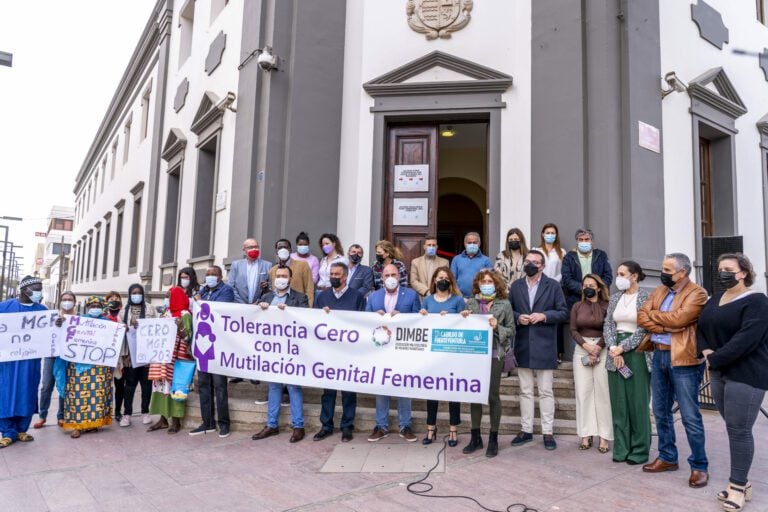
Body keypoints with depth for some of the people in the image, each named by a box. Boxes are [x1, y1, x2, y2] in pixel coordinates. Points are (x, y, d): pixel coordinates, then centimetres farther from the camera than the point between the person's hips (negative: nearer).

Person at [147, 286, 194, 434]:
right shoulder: (167, 313, 16)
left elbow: (188, 337, -14)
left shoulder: (185, 315, -6)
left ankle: (176, 421, 3)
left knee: (174, 384, -4)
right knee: (162, 384, 7)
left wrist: (181, 327, -33)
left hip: (176, 358, -7)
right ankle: (163, 419, 15)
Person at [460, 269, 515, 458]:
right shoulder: (471, 303, 8)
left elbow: (511, 331, 3)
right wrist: (463, 318, -5)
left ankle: (493, 439, 16)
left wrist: (497, 327, -15)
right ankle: (475, 437, 20)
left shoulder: (504, 304, 2)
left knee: (492, 395, 2)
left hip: (494, 354, -3)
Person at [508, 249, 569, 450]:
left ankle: (548, 432, 14)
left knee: (546, 392, 5)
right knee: (525, 391, 11)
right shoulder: (516, 286, 8)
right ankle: (526, 430, 20)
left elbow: (563, 312, -1)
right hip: (522, 346, 3)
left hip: (544, 346, -3)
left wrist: (544, 316, -15)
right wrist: (518, 318, -10)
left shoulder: (553, 286, 0)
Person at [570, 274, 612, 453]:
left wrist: (597, 348, -12)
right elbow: (573, 330, 4)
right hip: (581, 350, 3)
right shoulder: (577, 306, 9)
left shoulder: (607, 306, 0)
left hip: (603, 351, -2)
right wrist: (586, 346, -10)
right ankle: (586, 435, 8)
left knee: (602, 393, -2)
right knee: (583, 392, 2)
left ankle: (604, 436, 4)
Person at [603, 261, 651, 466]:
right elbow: (608, 325, 5)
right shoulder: (615, 297, 10)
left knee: (638, 402, 1)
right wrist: (613, 348, -9)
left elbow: (643, 329, -12)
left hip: (636, 352, -5)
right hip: (615, 353, 5)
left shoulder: (645, 298, -6)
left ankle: (639, 450, 13)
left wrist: (622, 347, -13)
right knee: (618, 402, 7)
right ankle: (621, 448, 16)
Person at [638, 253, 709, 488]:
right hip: (658, 356, 7)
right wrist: (665, 327, -14)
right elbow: (641, 317, 1)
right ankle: (667, 457, 28)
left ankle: (699, 466, 15)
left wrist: (653, 314, -6)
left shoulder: (697, 294, -8)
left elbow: (678, 318, -21)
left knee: (690, 416, 1)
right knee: (661, 412, 14)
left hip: (683, 360, -7)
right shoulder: (659, 291, 12)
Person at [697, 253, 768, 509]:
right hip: (719, 373, 7)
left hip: (745, 374, -7)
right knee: (733, 429, 12)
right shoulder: (715, 299, 15)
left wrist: (715, 359, -16)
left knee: (739, 430, -4)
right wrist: (705, 351, -5)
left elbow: (746, 339, -20)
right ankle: (742, 481, 22)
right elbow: (701, 327, 14)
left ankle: (738, 487, 5)